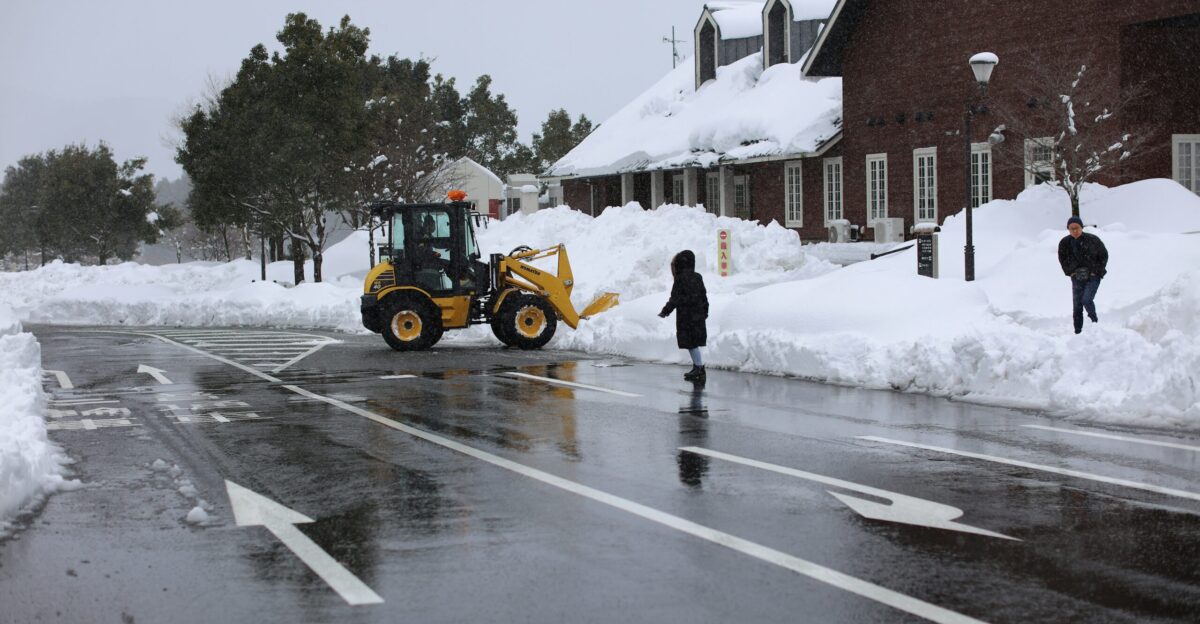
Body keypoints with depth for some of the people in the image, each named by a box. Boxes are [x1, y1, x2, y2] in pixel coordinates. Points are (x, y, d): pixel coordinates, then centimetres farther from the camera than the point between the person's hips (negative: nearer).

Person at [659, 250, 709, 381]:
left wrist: (665, 311, -7)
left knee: (691, 343, -3)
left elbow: (675, 299, -15)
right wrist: (705, 311, 27)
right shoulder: (697, 278, 10)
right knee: (694, 343, 15)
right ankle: (697, 368, 19)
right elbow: (704, 296, 16)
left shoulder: (681, 279, -14)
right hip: (698, 316, 8)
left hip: (686, 316, -8)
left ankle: (699, 368, -3)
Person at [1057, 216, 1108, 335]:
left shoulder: (1093, 240, -11)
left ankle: (1095, 323, 0)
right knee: (1077, 305, 0)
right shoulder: (1064, 243, -4)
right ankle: (1078, 332, 8)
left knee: (1086, 300, -21)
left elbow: (1104, 256, 0)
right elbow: (1062, 259, 12)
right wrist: (1072, 272, 1)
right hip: (1077, 278, 3)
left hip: (1093, 277, -3)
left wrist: (1095, 271, -7)